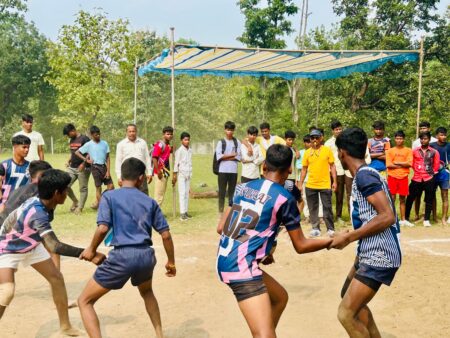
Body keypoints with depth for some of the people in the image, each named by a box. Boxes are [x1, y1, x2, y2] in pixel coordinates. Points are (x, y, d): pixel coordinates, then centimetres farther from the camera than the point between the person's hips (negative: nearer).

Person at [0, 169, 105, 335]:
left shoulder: (42, 203, -19)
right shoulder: (37, 213, -43)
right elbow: (55, 246, -55)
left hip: (31, 245, 8)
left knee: (57, 278, 6)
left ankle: (65, 326, 19)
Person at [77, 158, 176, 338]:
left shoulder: (109, 196, 5)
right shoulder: (150, 201, 14)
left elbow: (103, 228, -10)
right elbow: (166, 235, 12)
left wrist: (91, 249, 8)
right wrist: (171, 261, 25)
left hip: (122, 256, -4)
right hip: (146, 255, 5)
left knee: (85, 301, 12)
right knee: (147, 292, 37)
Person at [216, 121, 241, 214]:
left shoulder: (237, 142, 7)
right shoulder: (221, 142, 4)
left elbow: (238, 157, -2)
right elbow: (219, 156, -7)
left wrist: (225, 157, -7)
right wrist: (231, 155, -5)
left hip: (233, 171, 1)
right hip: (222, 170, -1)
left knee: (232, 191, 6)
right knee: (222, 191, 2)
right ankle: (221, 211, 9)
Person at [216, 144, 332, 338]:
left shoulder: (243, 188, 11)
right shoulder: (284, 198, -6)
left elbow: (221, 228, 15)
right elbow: (301, 246, 2)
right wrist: (332, 241, 18)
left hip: (225, 261, 8)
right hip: (241, 266, -8)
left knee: (280, 297, 26)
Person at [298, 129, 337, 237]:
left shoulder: (327, 150, -3)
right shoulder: (307, 152, 2)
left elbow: (332, 166, 1)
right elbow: (304, 169, 7)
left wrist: (334, 181, -4)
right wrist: (301, 183, 4)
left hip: (325, 185, -2)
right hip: (310, 185, 2)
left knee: (327, 207, 4)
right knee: (313, 208, 9)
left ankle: (330, 229, 13)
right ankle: (315, 228, 19)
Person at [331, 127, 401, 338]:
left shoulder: (363, 175, -17)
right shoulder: (366, 173, 13)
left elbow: (388, 217, -24)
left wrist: (349, 237, -21)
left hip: (379, 257, -11)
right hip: (371, 253, 11)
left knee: (346, 313, -10)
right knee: (349, 296, 27)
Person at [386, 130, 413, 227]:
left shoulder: (408, 150, 4)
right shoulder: (390, 151, 3)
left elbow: (409, 163, -9)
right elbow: (388, 165, -7)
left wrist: (396, 162, -8)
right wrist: (402, 165, -7)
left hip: (403, 177, 1)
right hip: (392, 177, -1)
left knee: (403, 199, 7)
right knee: (392, 198, 1)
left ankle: (403, 220, 14)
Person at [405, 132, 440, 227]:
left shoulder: (434, 152, 1)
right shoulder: (415, 151, 3)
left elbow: (436, 166, 6)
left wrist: (430, 172, 8)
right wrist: (418, 171, 11)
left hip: (429, 179, -1)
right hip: (416, 179, 1)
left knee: (429, 200, 4)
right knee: (410, 198, 6)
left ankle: (426, 219, 12)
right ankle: (406, 217, 19)